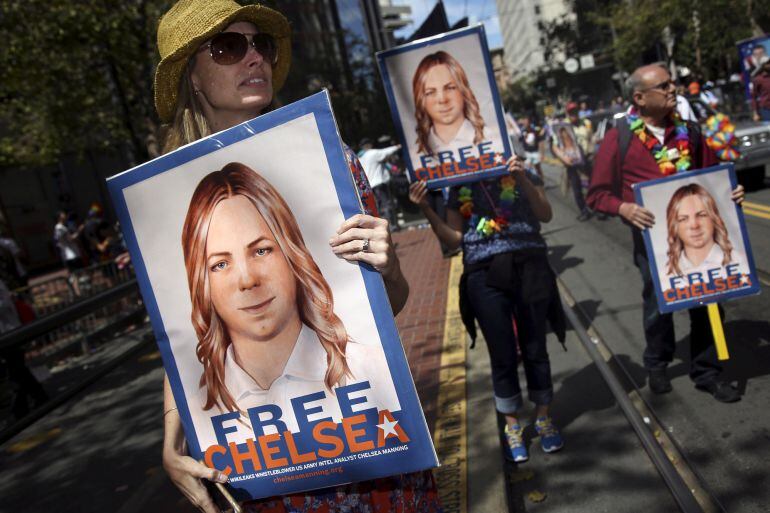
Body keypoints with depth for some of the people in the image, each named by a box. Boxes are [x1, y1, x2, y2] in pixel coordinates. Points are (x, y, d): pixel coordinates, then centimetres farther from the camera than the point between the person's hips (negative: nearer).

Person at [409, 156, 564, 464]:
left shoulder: (519, 173, 9)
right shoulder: (458, 187, 12)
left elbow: (545, 215, -2)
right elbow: (453, 239, 6)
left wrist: (523, 181, -16)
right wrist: (425, 209, -6)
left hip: (527, 266, 0)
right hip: (484, 275, 1)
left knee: (535, 348, 7)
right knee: (503, 355, 5)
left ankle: (544, 418, 27)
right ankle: (512, 426, 23)